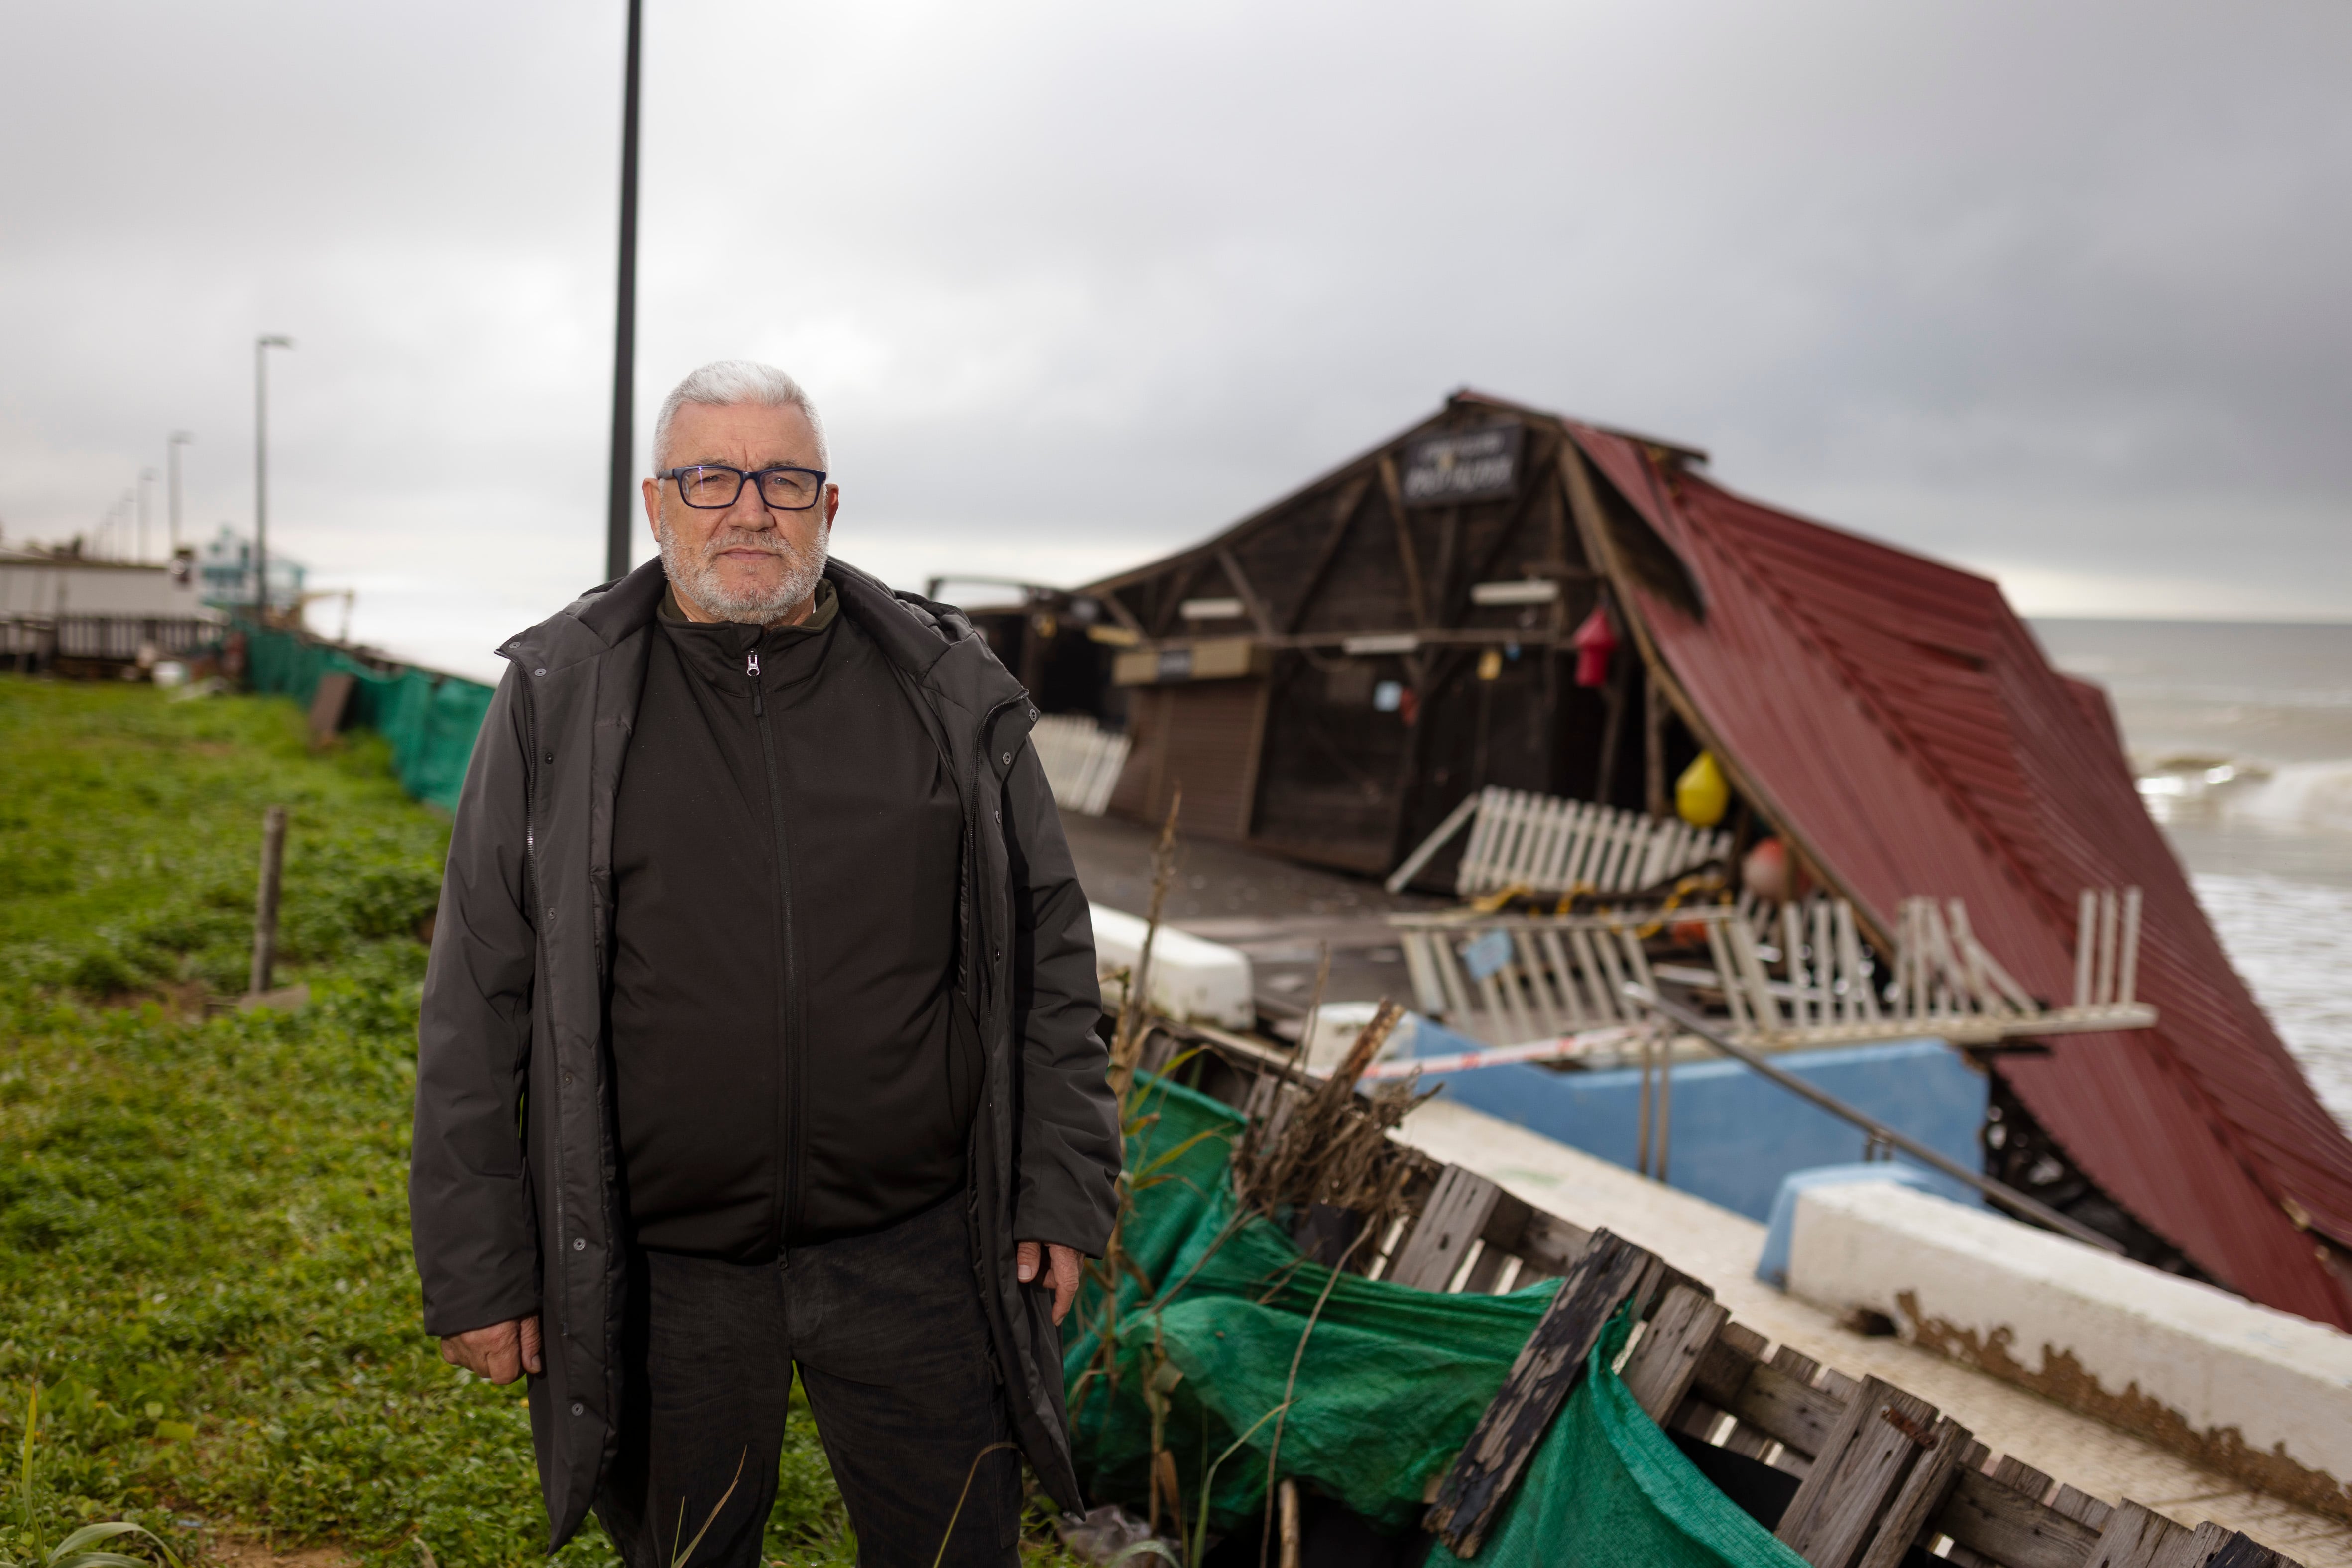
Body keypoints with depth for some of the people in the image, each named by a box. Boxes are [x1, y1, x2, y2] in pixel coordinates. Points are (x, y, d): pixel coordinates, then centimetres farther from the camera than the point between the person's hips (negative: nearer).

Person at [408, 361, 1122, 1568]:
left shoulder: (951, 695, 0)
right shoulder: (558, 702, -2)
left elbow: (1048, 948, 4)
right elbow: (478, 1000, -1)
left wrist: (1063, 1187, 1)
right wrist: (477, 1265, -2)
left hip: (914, 1252, 1)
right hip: (665, 1272, 0)